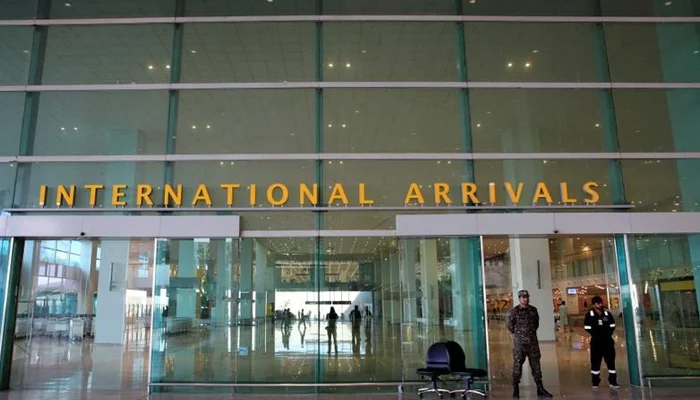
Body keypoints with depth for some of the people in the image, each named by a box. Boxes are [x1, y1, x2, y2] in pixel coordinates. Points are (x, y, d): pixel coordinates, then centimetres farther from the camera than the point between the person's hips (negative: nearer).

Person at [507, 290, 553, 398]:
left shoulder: (533, 310, 4)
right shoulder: (514, 312, -8)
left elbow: (536, 324, 18)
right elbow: (510, 326, 2)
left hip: (533, 342, 3)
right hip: (519, 343, -3)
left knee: (536, 365, 8)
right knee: (517, 365, 0)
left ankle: (540, 388, 17)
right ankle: (516, 390, 9)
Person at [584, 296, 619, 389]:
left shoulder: (607, 313, 4)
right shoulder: (589, 314, -6)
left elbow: (612, 326, 8)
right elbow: (587, 327, -6)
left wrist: (608, 334, -7)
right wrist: (596, 334, -13)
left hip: (608, 340, 3)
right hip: (596, 341, -3)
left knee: (611, 360, 5)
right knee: (595, 361, 3)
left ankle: (613, 381, 15)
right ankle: (595, 382, 13)